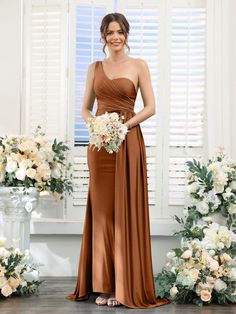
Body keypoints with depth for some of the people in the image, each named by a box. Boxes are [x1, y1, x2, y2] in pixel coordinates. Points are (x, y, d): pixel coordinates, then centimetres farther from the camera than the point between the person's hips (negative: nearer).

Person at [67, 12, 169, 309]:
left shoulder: (139, 65, 5)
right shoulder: (94, 68, 13)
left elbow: (150, 107, 0)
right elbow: (85, 108, 14)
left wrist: (124, 125, -14)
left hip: (128, 142, -3)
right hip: (99, 144, 3)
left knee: (125, 212, -4)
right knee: (101, 211, 3)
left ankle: (124, 285, 3)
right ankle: (103, 284, 9)